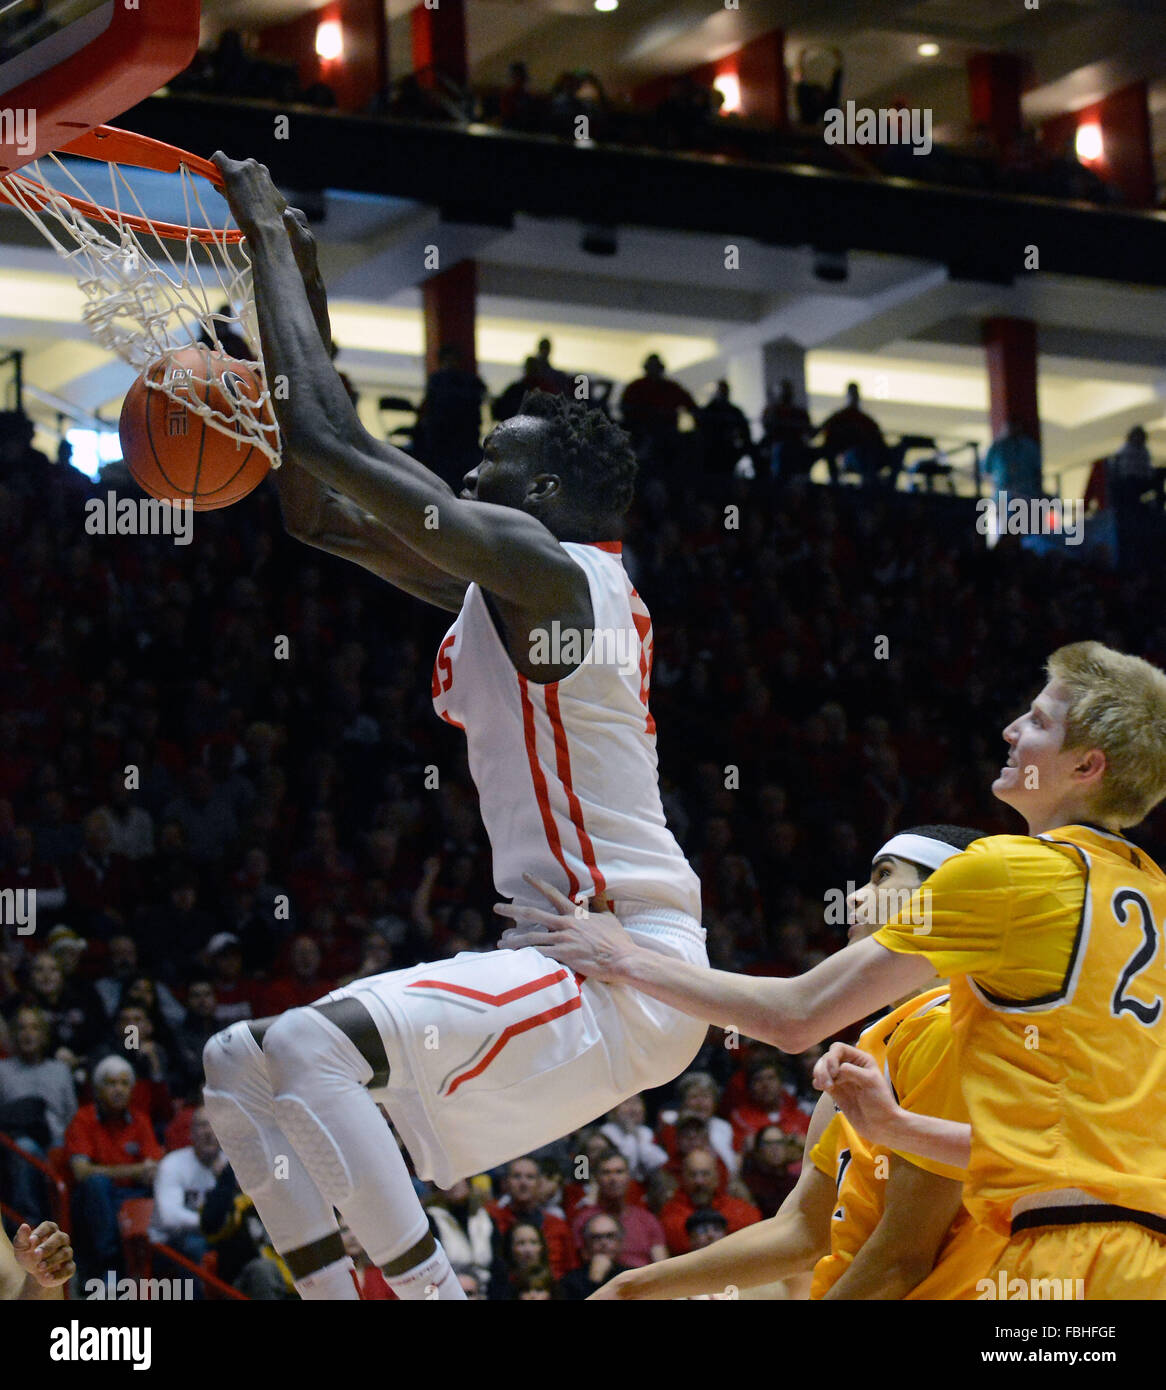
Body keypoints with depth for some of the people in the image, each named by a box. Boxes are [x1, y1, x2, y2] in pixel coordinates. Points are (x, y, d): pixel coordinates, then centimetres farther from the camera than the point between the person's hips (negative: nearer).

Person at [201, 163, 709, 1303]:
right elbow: (317, 512, 22)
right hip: (581, 959, 10)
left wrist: (270, 243, -5)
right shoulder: (511, 588, 17)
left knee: (309, 1049, -28)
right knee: (240, 1071, 8)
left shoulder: (544, 566, -12)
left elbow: (325, 436, -17)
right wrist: (300, 282, 20)